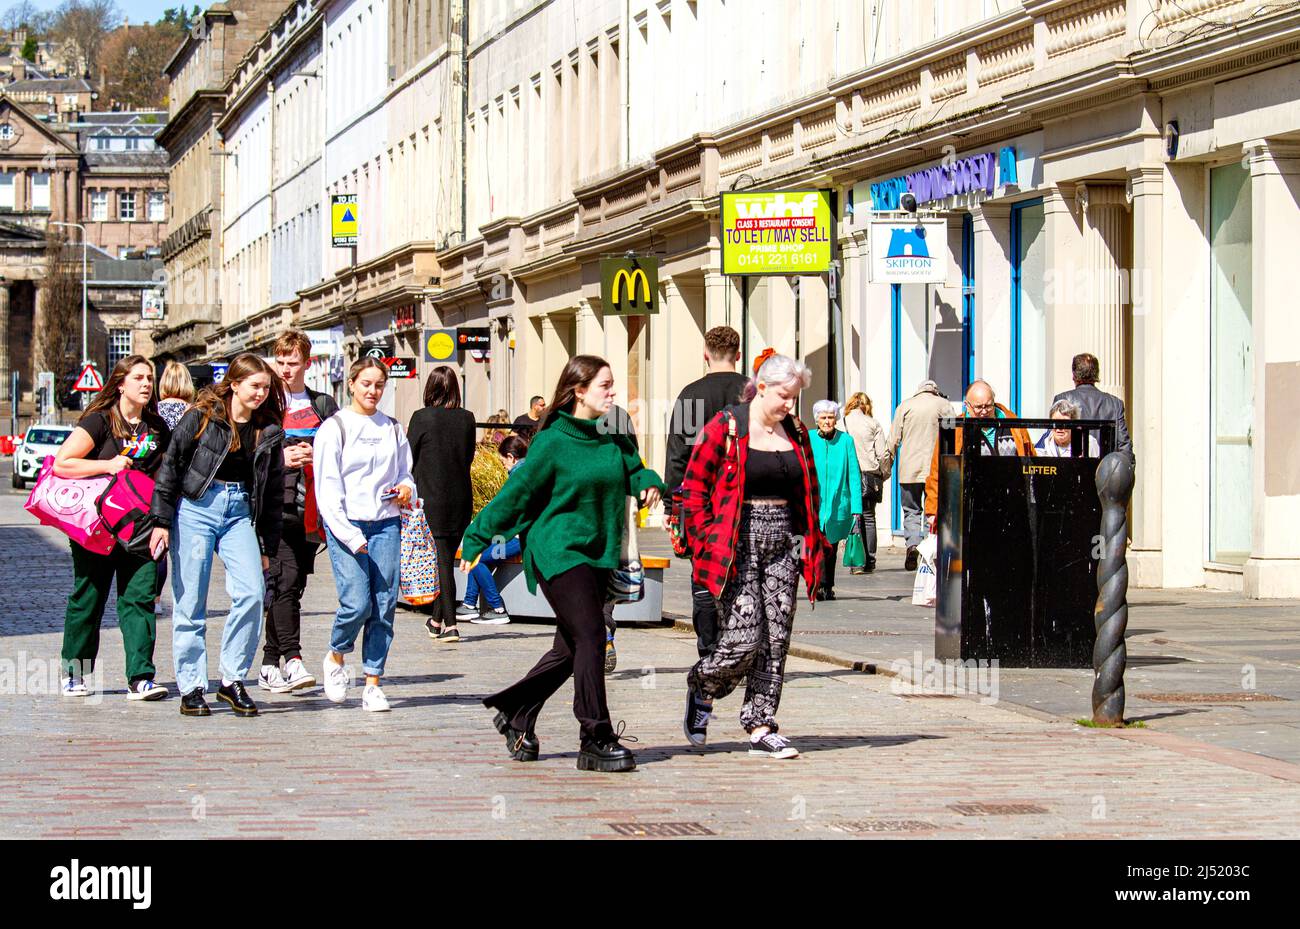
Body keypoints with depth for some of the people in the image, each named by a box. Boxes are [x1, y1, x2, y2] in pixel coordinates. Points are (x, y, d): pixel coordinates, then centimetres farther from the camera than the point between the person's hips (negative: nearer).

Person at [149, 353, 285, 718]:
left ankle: (232, 680, -1)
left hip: (240, 514, 3)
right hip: (196, 509, -3)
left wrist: (267, 546, 14)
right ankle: (191, 687, 8)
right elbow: (170, 467, -1)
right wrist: (162, 521, -6)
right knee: (190, 602, -1)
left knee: (251, 593, -14)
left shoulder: (269, 431, 9)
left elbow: (274, 490, 15)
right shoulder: (202, 418, -3)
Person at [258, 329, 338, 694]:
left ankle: (270, 664, 13)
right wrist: (279, 458, -11)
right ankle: (292, 659, -23)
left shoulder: (323, 405, 15)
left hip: (310, 509, 3)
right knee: (284, 579, -17)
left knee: (294, 583, 5)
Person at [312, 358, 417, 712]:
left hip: (386, 525, 4)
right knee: (356, 602, -15)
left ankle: (373, 684, 5)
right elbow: (327, 486, -5)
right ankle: (336, 657, 14)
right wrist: (350, 536, -13)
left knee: (384, 606, -2)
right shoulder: (334, 427, 0)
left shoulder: (393, 429, 14)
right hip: (346, 526, -4)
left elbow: (405, 472, 25)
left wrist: (406, 489, -1)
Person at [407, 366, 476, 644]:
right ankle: (438, 619, 25)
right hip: (461, 500, 4)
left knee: (441, 560, -2)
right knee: (447, 560, 14)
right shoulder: (467, 419, 0)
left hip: (431, 499, -4)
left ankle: (449, 625, -7)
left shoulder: (422, 418, -11)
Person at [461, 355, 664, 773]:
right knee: (589, 638, -12)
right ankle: (596, 739, -7)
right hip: (559, 551, -7)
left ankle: (515, 712, 29)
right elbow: (516, 493, -5)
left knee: (571, 648, 11)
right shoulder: (553, 442, -10)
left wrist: (648, 482, -11)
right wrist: (476, 540, 0)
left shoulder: (614, 439, 8)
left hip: (597, 553, 7)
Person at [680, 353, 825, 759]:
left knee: (776, 641, 1)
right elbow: (693, 490, -4)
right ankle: (701, 690, 18)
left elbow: (809, 493, 21)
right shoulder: (724, 429, -6)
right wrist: (708, 545, -9)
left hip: (782, 544, 6)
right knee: (743, 639, -11)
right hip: (737, 543, -6)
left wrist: (809, 542, 9)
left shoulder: (796, 433, 11)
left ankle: (761, 728, 7)